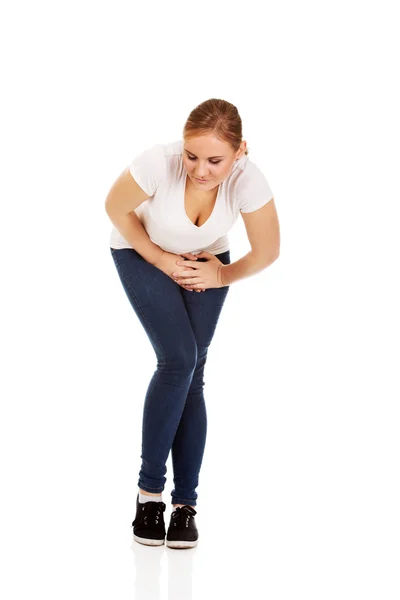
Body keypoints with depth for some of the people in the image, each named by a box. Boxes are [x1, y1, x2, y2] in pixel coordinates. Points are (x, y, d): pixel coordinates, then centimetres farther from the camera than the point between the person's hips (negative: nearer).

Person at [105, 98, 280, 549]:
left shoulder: (249, 181, -31)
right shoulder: (158, 164, -37)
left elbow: (267, 253, -14)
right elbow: (116, 208, -15)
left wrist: (221, 277, -8)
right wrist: (161, 260, -12)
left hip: (206, 262, 2)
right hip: (143, 255, -2)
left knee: (193, 373, -5)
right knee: (178, 360, -18)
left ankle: (185, 503, 4)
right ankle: (149, 489, -4)